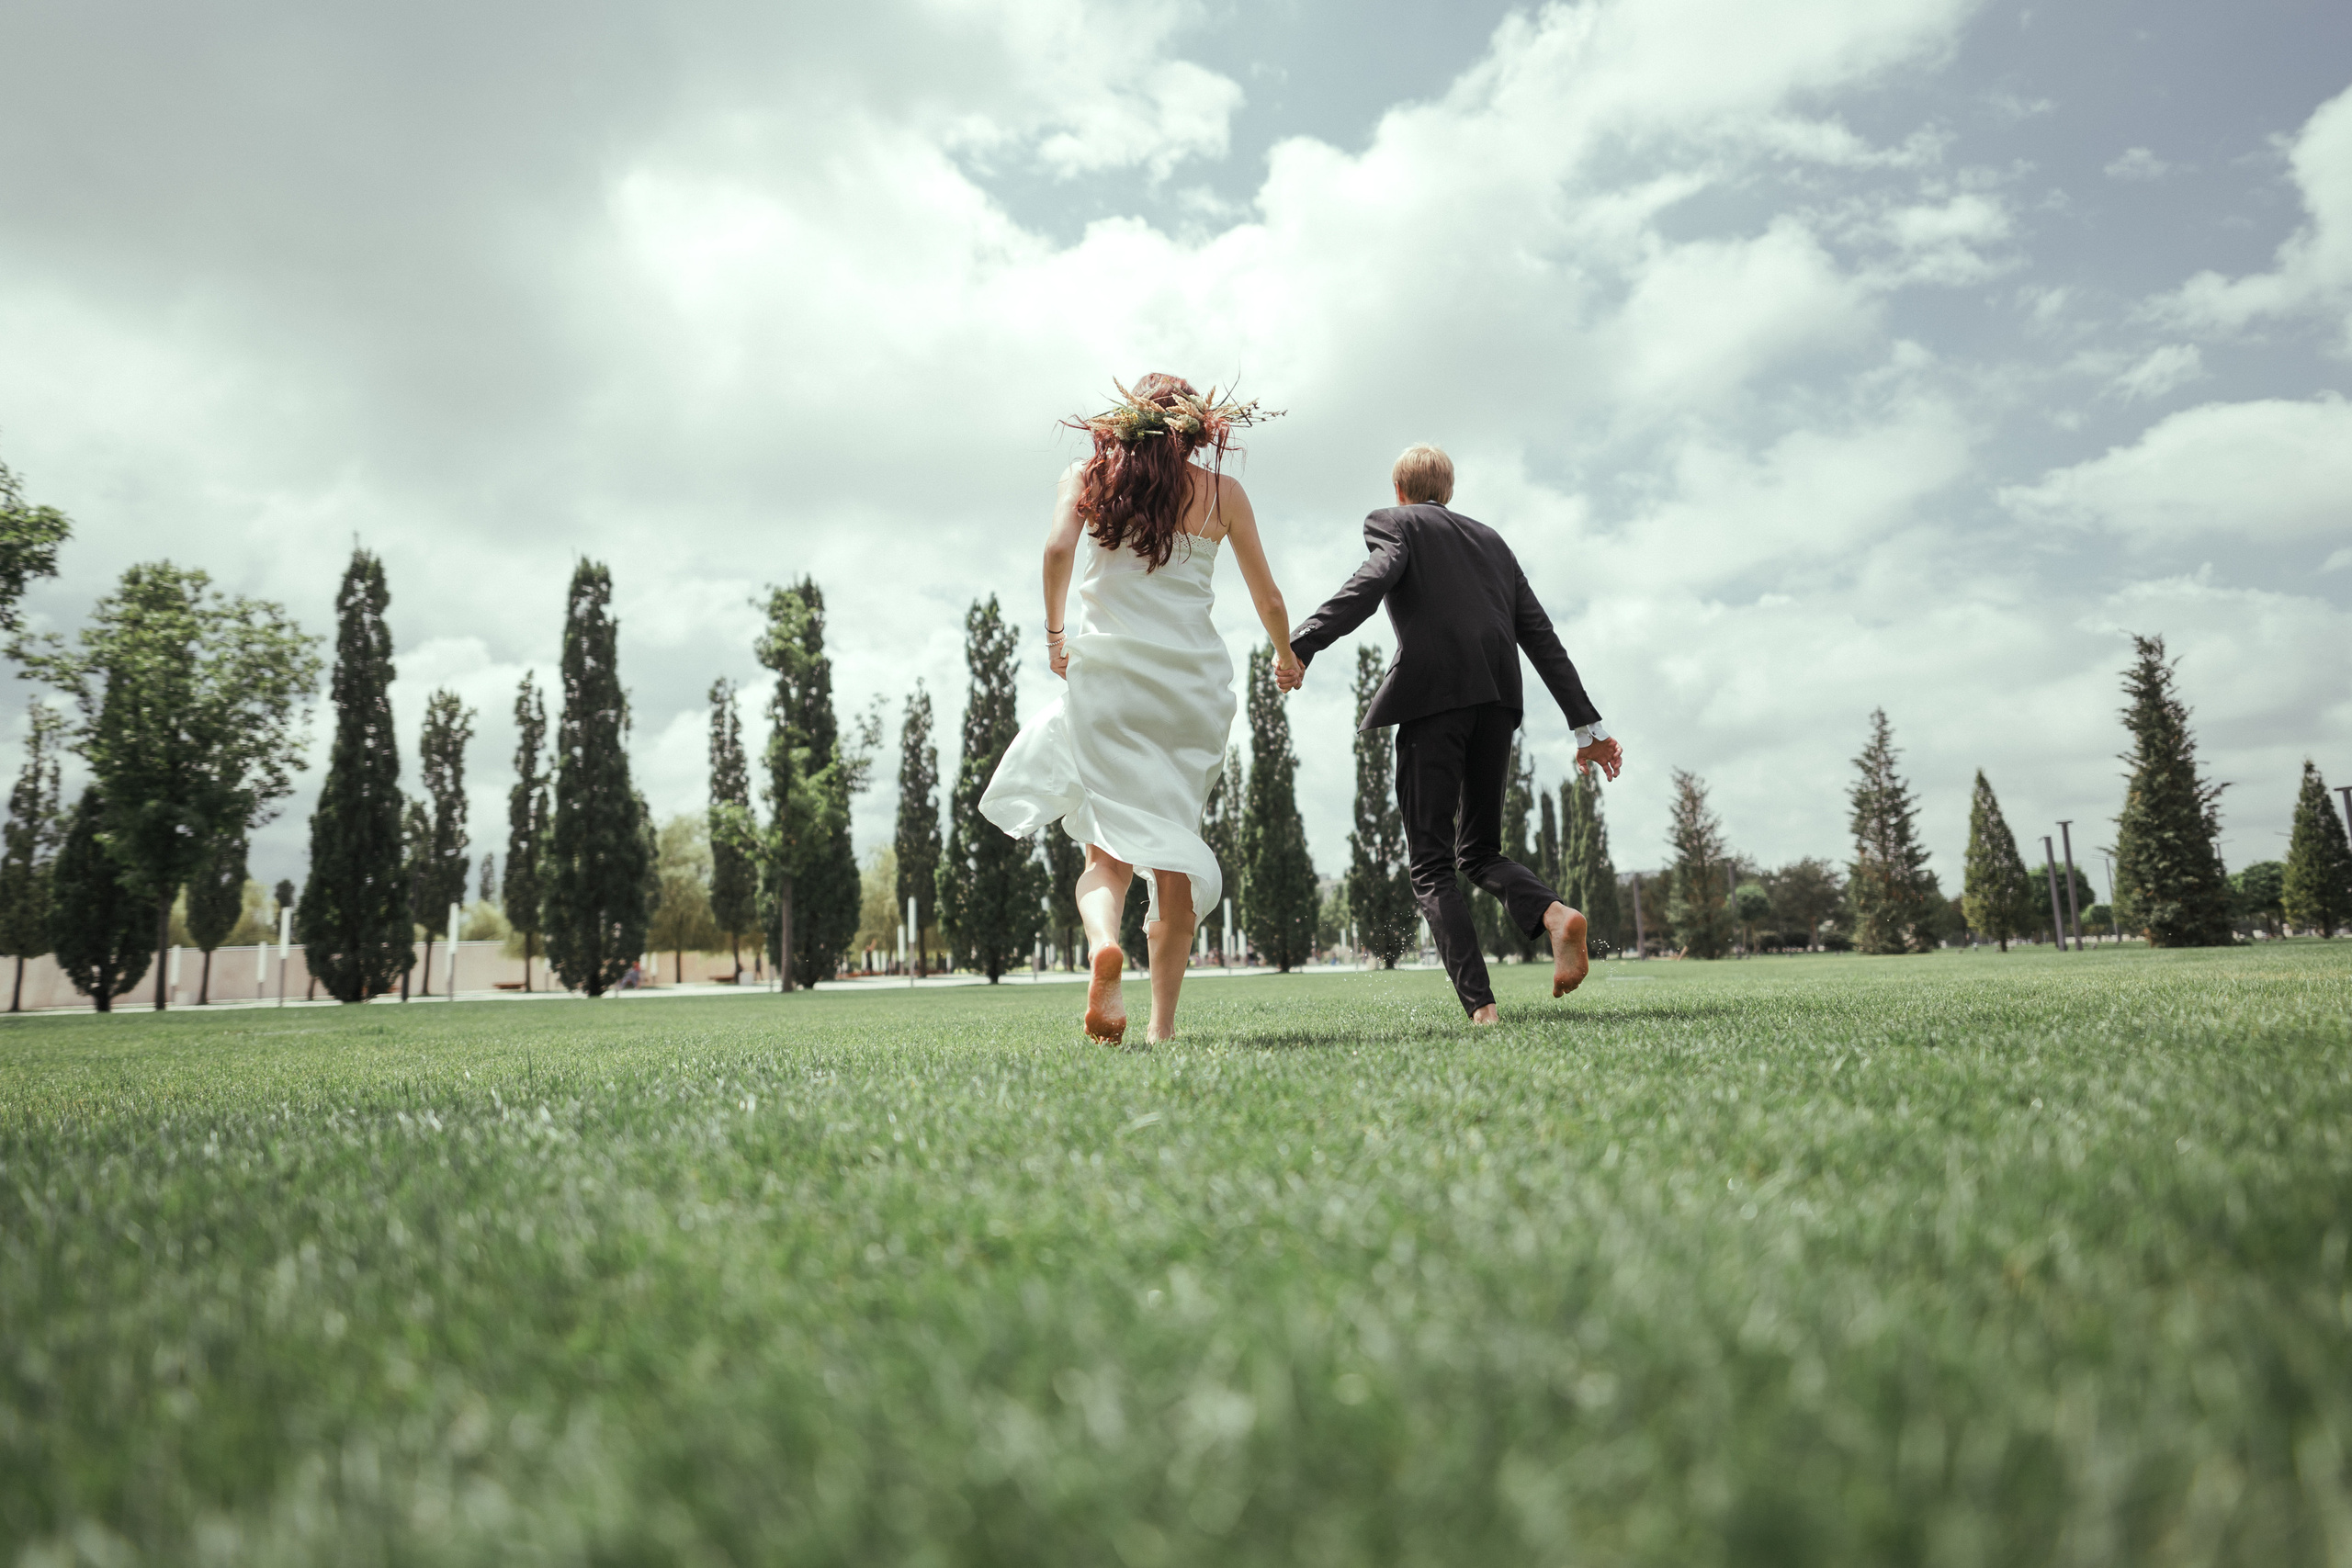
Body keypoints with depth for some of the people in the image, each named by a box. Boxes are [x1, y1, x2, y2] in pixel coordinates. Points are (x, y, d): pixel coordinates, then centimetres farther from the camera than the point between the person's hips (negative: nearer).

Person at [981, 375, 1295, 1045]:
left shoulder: (1087, 477, 11)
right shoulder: (1221, 490, 12)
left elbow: (1058, 549, -9)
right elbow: (1268, 599, 13)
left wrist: (1055, 636, 5)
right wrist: (1286, 657, 32)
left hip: (1107, 670, -1)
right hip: (1195, 678, 1)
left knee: (1109, 845, -1)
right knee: (1173, 845, 8)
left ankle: (1103, 943, -34)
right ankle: (1164, 1021, 8)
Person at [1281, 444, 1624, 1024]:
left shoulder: (1393, 522, 13)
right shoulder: (1490, 539, 28)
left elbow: (1373, 581, -11)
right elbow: (1541, 635, 20)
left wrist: (1302, 644, -21)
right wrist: (1586, 724, 18)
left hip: (1433, 694, -5)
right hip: (1498, 699, 5)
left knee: (1432, 864, -2)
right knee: (1479, 851, 17)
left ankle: (1479, 1005, -14)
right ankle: (1553, 914, -12)